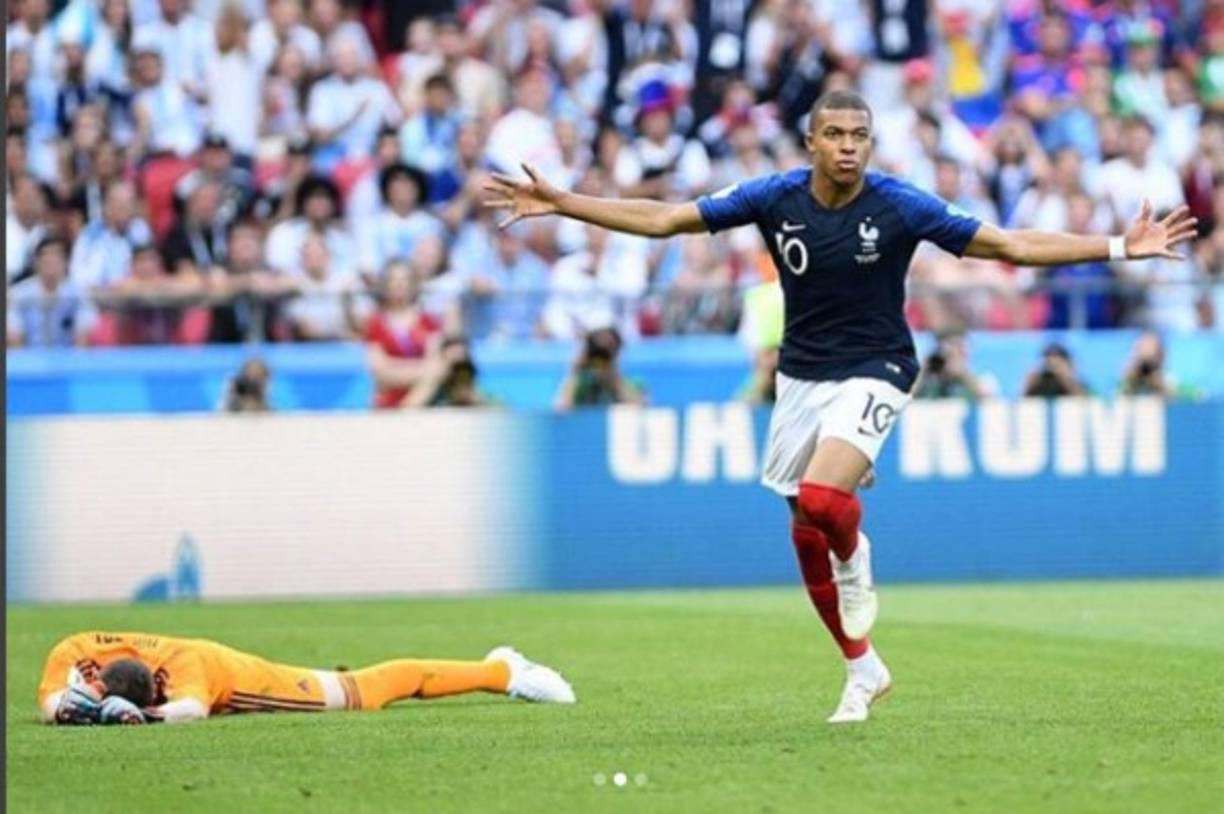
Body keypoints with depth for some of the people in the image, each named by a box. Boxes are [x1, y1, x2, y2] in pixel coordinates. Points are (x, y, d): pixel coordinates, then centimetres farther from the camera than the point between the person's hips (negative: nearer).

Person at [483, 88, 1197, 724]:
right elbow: (662, 219, -3)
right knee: (807, 537, 6)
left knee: (821, 497, -29)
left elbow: (1010, 245, -13)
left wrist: (1120, 247, -19)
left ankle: (856, 565, 6)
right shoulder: (775, 197, -8)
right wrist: (558, 203, -6)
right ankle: (863, 670, 24)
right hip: (801, 375, 4)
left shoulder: (898, 207, -15)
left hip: (873, 374, -4)